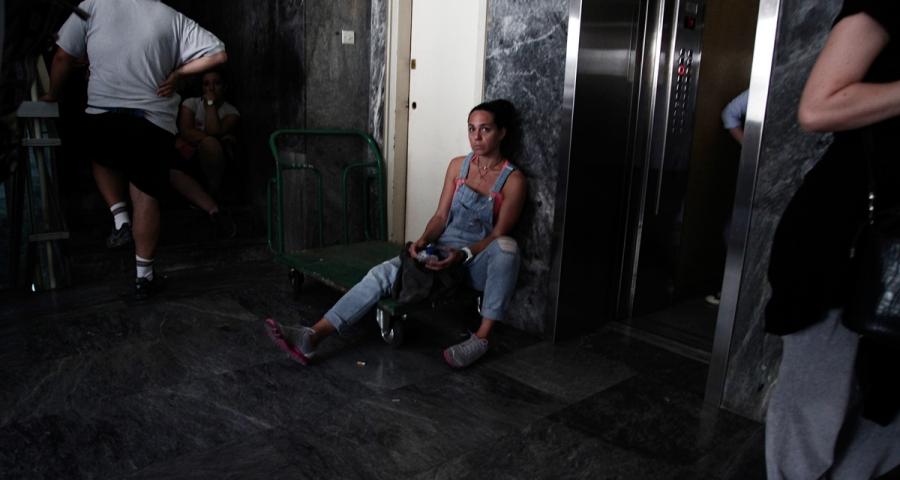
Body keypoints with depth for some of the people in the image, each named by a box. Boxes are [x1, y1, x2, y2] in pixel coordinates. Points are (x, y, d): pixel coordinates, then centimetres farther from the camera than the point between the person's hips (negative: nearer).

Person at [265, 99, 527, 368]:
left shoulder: (513, 180, -6)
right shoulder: (458, 166, 7)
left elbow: (499, 234, -10)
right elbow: (440, 217, 4)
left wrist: (464, 254, -26)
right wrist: (424, 240, -16)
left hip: (480, 259, -3)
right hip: (442, 249, 3)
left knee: (507, 245, -38)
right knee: (382, 274, -20)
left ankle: (481, 338, -34)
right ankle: (312, 338, -30)